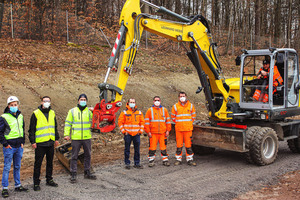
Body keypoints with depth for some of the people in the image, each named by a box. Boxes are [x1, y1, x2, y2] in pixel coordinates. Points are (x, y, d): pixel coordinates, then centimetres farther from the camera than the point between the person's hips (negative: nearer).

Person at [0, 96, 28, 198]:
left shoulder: (20, 116, 9)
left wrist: (23, 142, 12)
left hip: (19, 147, 6)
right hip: (9, 147, -5)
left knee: (17, 167, 14)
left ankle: (18, 185, 24)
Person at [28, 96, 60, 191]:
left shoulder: (52, 113, 11)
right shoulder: (36, 114, -5)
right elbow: (31, 129, -4)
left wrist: (56, 138, 16)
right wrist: (32, 141, -10)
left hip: (51, 143, 5)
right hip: (40, 143, -5)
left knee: (50, 162, 13)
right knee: (38, 163, 0)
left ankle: (49, 180, 26)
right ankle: (36, 183, 9)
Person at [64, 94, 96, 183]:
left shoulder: (89, 111, 7)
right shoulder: (72, 111, 4)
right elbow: (68, 123, 5)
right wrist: (66, 134, -3)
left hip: (87, 137, 2)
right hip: (76, 138, -2)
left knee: (87, 155, 11)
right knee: (74, 156, 1)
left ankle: (87, 173, 25)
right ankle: (73, 174, 9)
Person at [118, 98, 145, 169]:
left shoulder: (139, 112, 9)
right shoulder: (124, 112, 0)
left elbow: (142, 122, 12)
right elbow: (120, 122, 0)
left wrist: (141, 131, 4)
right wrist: (123, 131, -6)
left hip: (136, 134, 2)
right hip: (128, 134, -2)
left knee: (137, 149, 6)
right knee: (127, 149, 3)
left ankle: (137, 163, 16)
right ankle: (127, 163, 12)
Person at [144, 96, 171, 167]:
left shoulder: (164, 110, 9)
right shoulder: (150, 110, 4)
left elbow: (168, 120, 11)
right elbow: (146, 122, 2)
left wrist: (167, 130, 3)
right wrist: (148, 132, -5)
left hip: (163, 133, 2)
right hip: (153, 133, -1)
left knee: (163, 147, 5)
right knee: (152, 147, 0)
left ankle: (165, 160, 15)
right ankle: (151, 161, 10)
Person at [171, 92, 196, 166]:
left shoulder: (190, 106, 5)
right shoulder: (175, 106, 3)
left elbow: (193, 116, 15)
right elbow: (173, 117, 13)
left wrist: (189, 123, 10)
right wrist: (178, 123, 10)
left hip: (188, 128, 0)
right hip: (178, 129, 0)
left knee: (188, 144, 1)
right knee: (179, 144, 3)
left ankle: (190, 159, 10)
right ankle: (178, 159, 13)